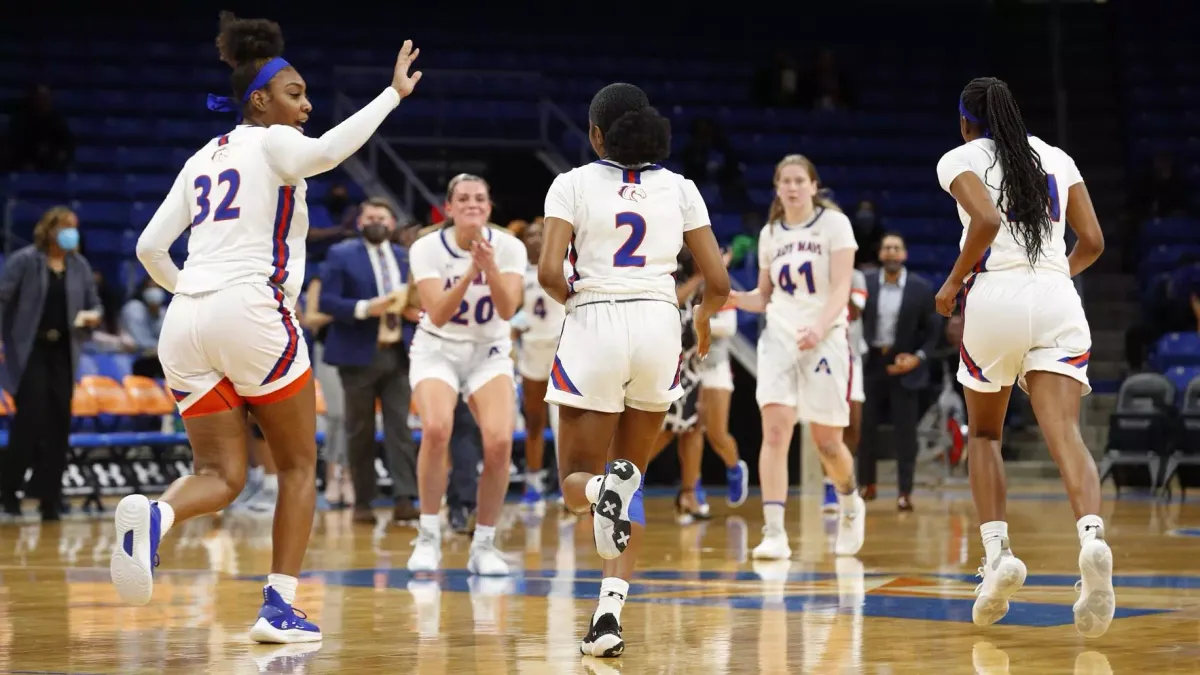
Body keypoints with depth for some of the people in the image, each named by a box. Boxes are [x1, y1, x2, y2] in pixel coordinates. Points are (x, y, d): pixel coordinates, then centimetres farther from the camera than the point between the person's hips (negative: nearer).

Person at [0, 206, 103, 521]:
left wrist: (94, 315, -6)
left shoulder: (79, 266, 10)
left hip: (63, 352, 5)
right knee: (31, 415, -12)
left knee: (59, 423, 1)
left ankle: (50, 495, 8)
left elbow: (94, 304, 18)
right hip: (29, 350, -5)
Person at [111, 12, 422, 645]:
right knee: (298, 466, 10)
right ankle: (279, 607, 2)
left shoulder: (202, 160, 20)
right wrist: (393, 94, -22)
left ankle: (154, 514, -28)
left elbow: (149, 248, 17)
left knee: (221, 475, 5)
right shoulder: (271, 143, 1)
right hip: (250, 309, -6)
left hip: (186, 323, 6)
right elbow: (327, 150, -23)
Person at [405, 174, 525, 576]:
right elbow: (437, 314, -21)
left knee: (499, 441, -22)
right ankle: (428, 538, -16)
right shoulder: (426, 248, -12)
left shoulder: (509, 248, -8)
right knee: (436, 429, -30)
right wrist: (469, 273, -34)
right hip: (437, 350, -1)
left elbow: (507, 310, -20)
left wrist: (490, 268, -35)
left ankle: (484, 545, -5)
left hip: (489, 353, 1)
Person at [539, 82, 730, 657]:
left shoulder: (574, 184, 1)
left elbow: (549, 271, -9)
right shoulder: (679, 188, 8)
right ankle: (609, 614, 0)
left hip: (595, 327, -2)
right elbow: (718, 280, 6)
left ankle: (607, 489, -31)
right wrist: (704, 318, 27)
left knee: (577, 481, 9)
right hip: (660, 325, 3)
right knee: (631, 475, 15)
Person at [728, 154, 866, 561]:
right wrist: (734, 298, -1)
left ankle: (850, 505, 35)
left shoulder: (834, 223, -2)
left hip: (824, 340, -3)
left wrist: (819, 328, -28)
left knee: (826, 442, 3)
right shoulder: (770, 234, 11)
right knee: (775, 430, -16)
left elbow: (841, 288, -11)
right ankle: (774, 534, -20)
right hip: (779, 338, 3)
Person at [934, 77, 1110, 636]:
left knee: (984, 433, 18)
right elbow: (1092, 242, 13)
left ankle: (997, 550, 1)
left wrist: (954, 281, 0)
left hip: (995, 294, -2)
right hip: (1058, 298, 2)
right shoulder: (1056, 158, 19)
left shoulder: (961, 159, 6)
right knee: (1065, 434, -12)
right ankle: (1092, 537, -39)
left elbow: (987, 219, -13)